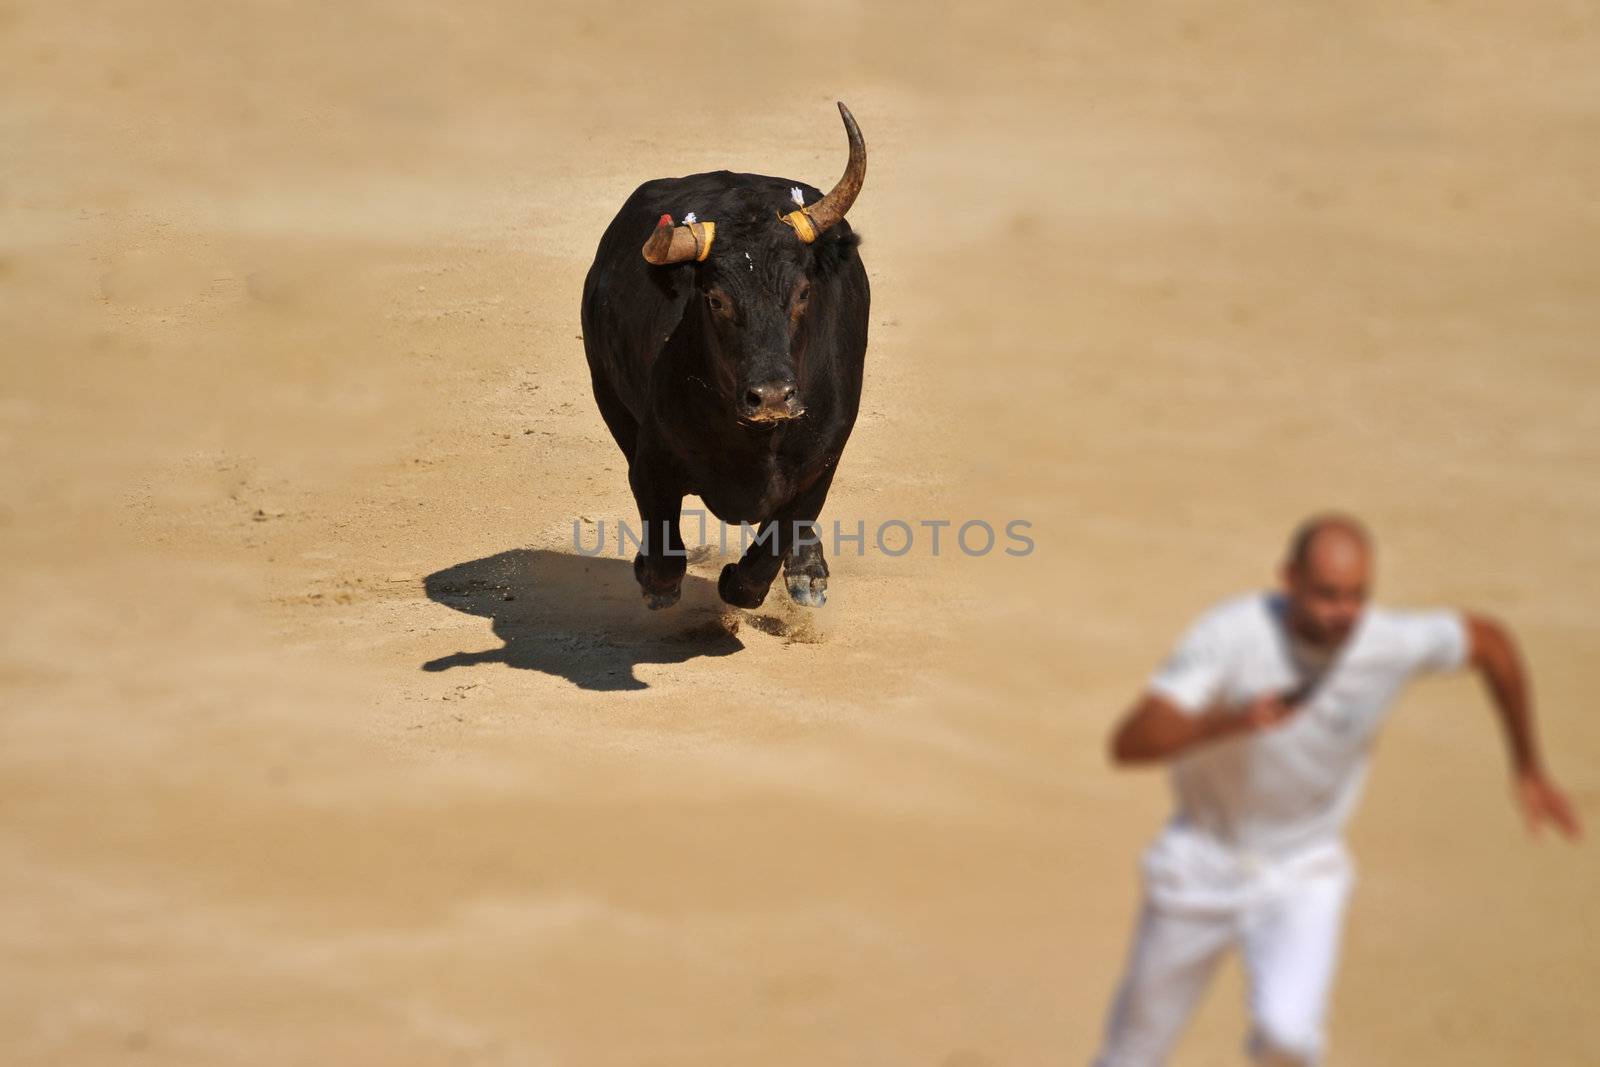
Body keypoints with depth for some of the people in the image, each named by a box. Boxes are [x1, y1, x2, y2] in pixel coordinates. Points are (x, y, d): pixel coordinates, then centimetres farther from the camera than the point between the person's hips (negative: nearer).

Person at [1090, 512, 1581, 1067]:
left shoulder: (1392, 643, -20)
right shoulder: (1232, 635, -26)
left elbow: (1489, 641, 2)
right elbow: (1127, 744, -34)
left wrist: (1528, 768, 10)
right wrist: (1232, 721, -50)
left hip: (1304, 875, 0)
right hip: (1202, 865, 0)